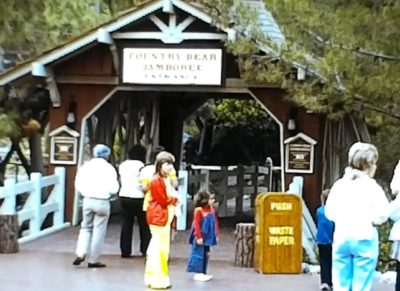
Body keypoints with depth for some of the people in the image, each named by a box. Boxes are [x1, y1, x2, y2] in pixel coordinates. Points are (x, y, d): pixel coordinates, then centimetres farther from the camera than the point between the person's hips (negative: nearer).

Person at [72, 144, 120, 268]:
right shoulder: (109, 168, -7)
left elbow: (78, 185, 5)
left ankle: (80, 253, 1)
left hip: (88, 200, 3)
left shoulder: (86, 166, 3)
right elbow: (113, 189, -10)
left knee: (86, 227, 19)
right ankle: (93, 260, 11)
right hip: (102, 202, -3)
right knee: (99, 230, 7)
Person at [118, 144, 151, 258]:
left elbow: (120, 181, 12)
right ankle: (145, 249, 8)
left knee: (126, 223, 8)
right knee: (144, 224, 7)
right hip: (138, 197, -5)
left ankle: (125, 250, 7)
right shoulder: (141, 166, -11)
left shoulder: (123, 165, 9)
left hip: (124, 196, 5)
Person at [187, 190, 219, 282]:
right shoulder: (198, 210, -17)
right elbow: (196, 224, -18)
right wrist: (199, 237, -21)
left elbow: (215, 222, 13)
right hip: (200, 237, -8)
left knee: (206, 254, 13)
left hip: (208, 237, 8)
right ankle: (198, 273, 4)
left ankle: (203, 273, 23)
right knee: (199, 254, -3)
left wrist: (216, 234, 12)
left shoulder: (211, 209, 7)